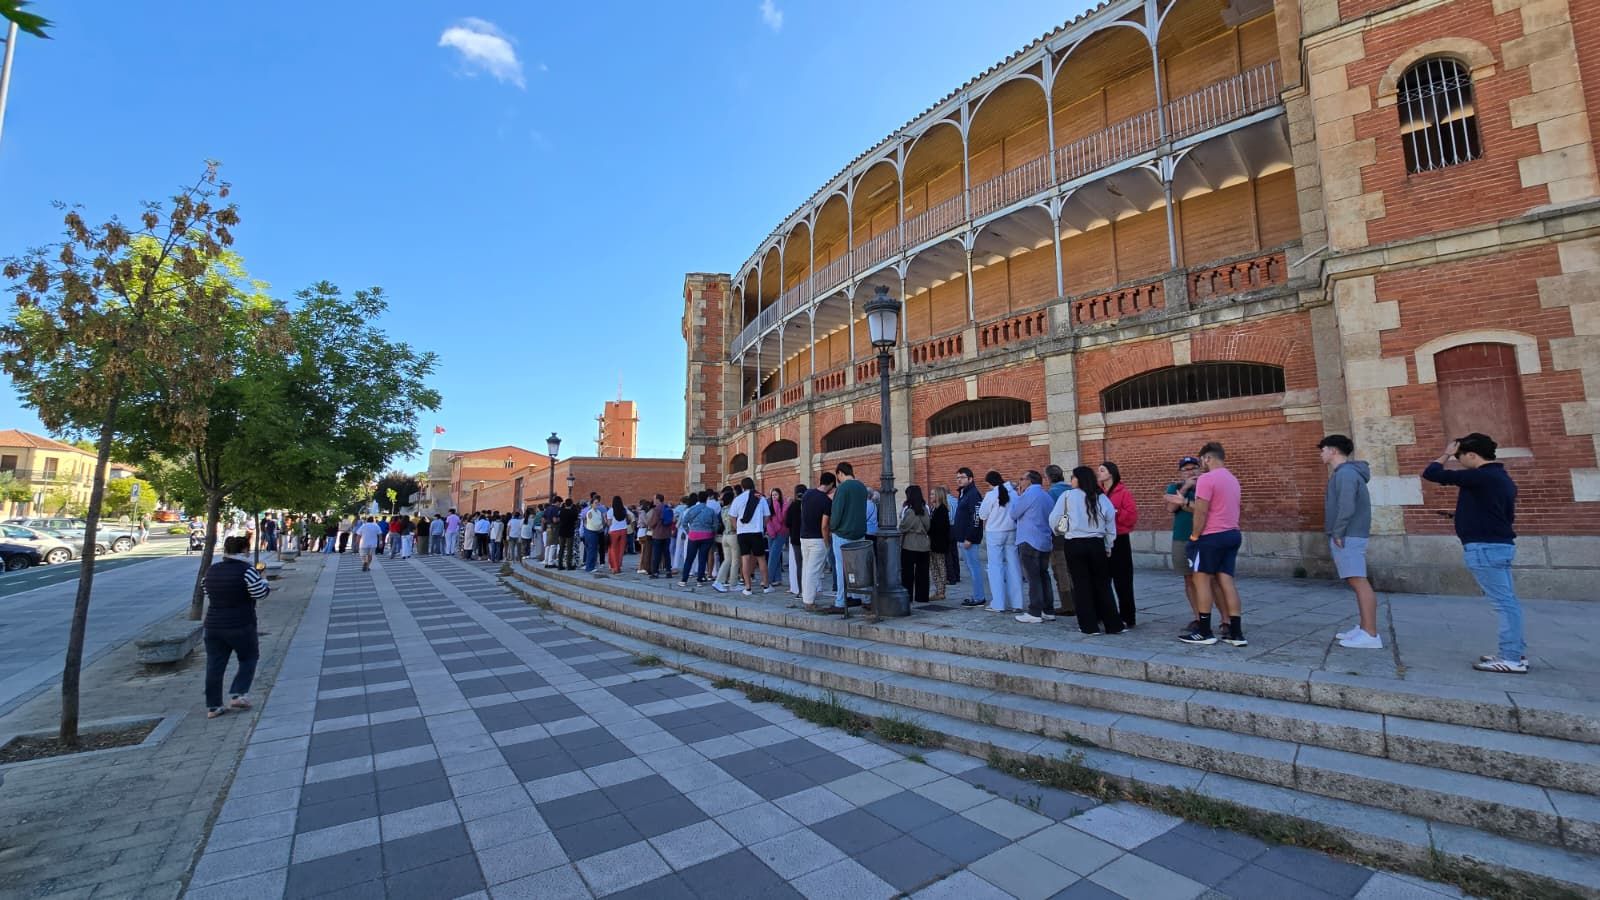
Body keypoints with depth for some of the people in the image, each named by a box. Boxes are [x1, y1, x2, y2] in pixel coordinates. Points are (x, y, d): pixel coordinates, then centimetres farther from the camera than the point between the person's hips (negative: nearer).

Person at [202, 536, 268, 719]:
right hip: (241, 627, -6)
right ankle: (237, 694, 3)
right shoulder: (246, 570, -15)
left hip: (213, 626, 6)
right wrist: (263, 581, 4)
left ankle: (213, 706, 14)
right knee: (249, 659, 13)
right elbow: (260, 593, -14)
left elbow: (208, 595, 18)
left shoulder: (211, 570, 7)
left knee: (214, 666, 9)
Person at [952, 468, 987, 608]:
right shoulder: (962, 494, 18)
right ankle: (977, 597, 21)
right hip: (963, 538, 10)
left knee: (973, 567, -5)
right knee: (971, 567, 14)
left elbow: (976, 519, -21)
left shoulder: (973, 494, -13)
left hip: (969, 539, -10)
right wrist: (959, 538, 19)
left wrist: (969, 538, -22)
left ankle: (979, 599, 0)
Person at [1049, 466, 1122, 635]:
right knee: (1102, 585, 12)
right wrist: (1108, 548, 18)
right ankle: (1113, 625, 16)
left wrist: (1059, 532, 17)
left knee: (1081, 585, 6)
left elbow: (1054, 519, -4)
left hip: (1075, 545, -3)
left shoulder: (1068, 496, -6)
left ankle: (1089, 626, 10)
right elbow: (1111, 525, 8)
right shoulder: (1102, 498, 4)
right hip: (1097, 545, 3)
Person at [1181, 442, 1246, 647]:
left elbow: (1201, 512, -17)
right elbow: (1221, 508, 17)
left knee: (1201, 580, -1)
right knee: (1226, 581, 8)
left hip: (1212, 536, -8)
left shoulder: (1207, 478, -14)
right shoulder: (1232, 479, 16)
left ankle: (1204, 632, 3)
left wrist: (1195, 535, -7)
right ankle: (1235, 632, 8)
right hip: (1232, 534, 9)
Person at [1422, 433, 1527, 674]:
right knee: (1507, 600, 13)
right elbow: (1508, 515, 23)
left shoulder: (1480, 476, -16)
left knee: (1503, 602, -7)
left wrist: (1446, 455, -2)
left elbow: (1431, 474, -17)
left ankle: (1512, 659, -3)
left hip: (1485, 547, -10)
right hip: (1501, 544, 10)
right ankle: (1515, 651, 20)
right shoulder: (1502, 478, 14)